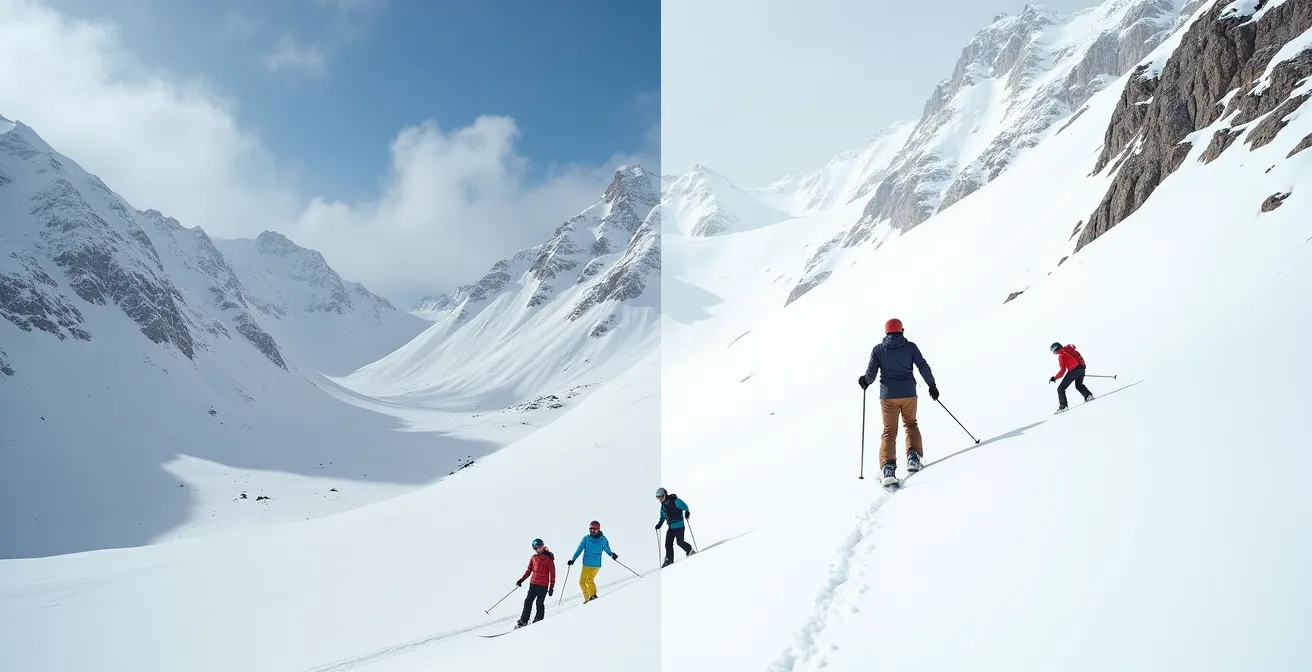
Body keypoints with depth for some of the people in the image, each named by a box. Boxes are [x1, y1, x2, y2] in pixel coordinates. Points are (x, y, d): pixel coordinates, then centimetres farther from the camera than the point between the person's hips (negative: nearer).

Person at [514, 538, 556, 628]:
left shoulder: (548, 558, -7)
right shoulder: (533, 558, 9)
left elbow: (552, 573, -6)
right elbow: (529, 570, 18)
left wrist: (551, 587, -9)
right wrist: (521, 580, 10)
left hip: (543, 586, -5)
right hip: (533, 584, 5)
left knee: (539, 603, 1)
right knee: (528, 602, 5)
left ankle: (538, 621, 15)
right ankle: (523, 621, 11)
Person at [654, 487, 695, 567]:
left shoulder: (675, 501, -10)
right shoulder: (663, 505, 12)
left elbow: (685, 507, -12)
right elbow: (663, 516, 25)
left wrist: (687, 512, -30)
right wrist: (659, 524, 14)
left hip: (679, 525, -7)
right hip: (670, 527, 7)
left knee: (680, 542, -12)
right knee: (668, 543, 0)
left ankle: (690, 551, 11)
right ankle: (669, 560, 6)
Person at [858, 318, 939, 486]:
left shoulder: (878, 349, 2)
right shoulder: (910, 346, 2)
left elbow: (871, 373, -3)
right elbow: (923, 367, -1)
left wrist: (865, 382, 18)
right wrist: (932, 385, 10)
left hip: (888, 395, 0)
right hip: (908, 393, 0)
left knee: (889, 431, 5)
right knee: (911, 424, 23)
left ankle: (888, 467, -13)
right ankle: (913, 456, 4)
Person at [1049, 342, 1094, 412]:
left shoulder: (1061, 355, -2)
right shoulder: (1070, 350, 21)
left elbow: (1063, 370, -8)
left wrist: (1054, 378, -3)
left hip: (1074, 370, -8)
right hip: (1082, 368, 8)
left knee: (1061, 389, 0)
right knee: (1079, 385, 33)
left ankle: (1063, 406, -9)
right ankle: (1088, 395, 8)